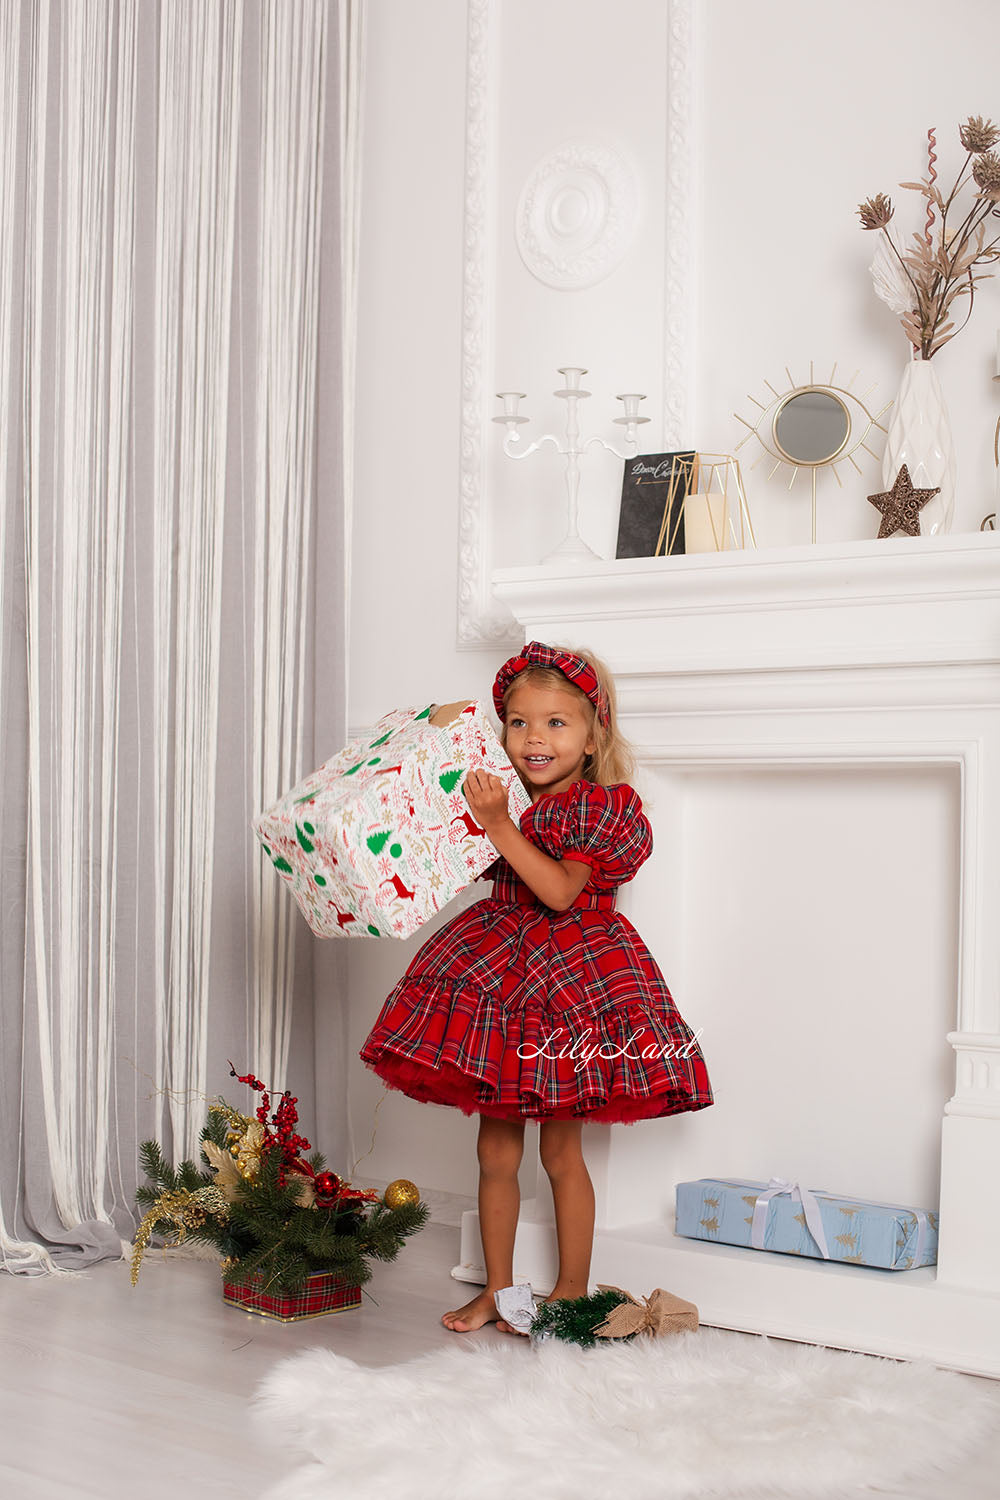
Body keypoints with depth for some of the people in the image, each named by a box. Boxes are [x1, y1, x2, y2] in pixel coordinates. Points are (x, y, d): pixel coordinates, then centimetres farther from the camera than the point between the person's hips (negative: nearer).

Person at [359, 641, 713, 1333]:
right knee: (496, 1150, 10)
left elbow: (561, 893, -21)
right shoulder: (506, 801, 6)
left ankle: (572, 1292, 19)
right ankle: (497, 1289, 23)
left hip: (571, 980, -5)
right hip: (497, 980, 5)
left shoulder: (601, 807, -10)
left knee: (561, 1150, 3)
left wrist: (499, 826, -26)